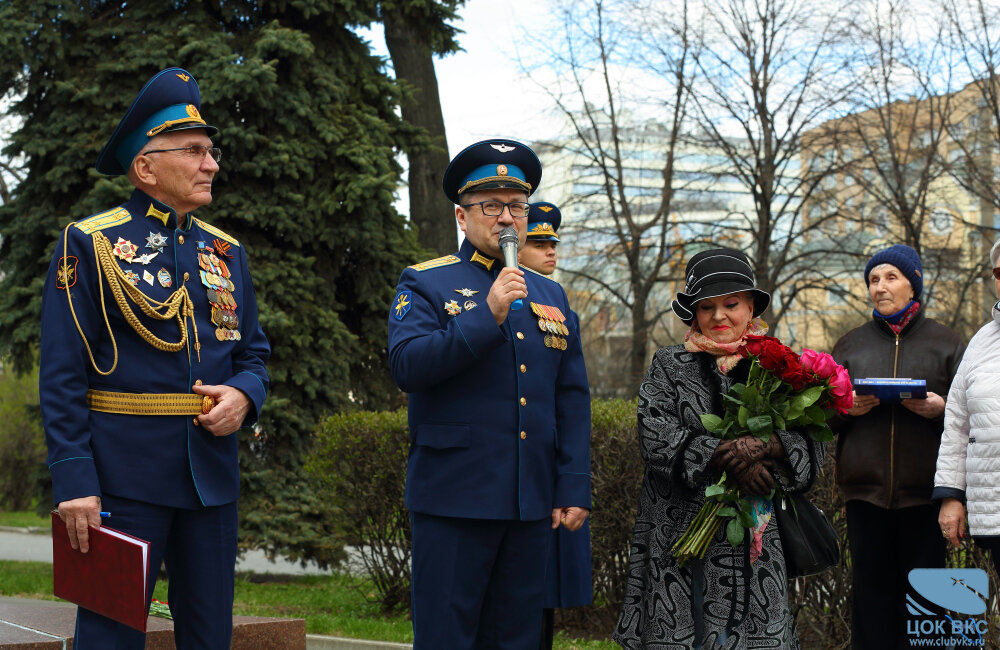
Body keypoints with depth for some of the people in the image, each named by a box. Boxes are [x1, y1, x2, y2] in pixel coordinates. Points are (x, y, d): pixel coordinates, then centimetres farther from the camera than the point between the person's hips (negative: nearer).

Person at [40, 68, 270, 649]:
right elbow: (63, 376, -7)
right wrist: (75, 481, -15)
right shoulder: (91, 244, -2)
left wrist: (244, 396, -6)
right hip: (125, 477, -5)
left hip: (213, 471, 6)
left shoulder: (226, 251, 14)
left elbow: (254, 352, 19)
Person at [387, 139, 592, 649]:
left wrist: (574, 489, 6)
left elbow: (572, 400, 14)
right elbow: (407, 367, -14)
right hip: (454, 501, -5)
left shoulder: (550, 296, 17)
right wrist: (487, 316, -20)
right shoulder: (425, 286, 3)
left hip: (532, 507, 5)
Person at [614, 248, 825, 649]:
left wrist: (765, 447, -19)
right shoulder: (669, 367, 8)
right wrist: (728, 457, -16)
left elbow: (811, 446, 1)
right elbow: (656, 438, -7)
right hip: (682, 532, -1)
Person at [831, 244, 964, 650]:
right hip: (866, 490, 2)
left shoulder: (946, 344, 11)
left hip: (925, 492, -2)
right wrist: (846, 408, -6)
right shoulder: (851, 345, 17)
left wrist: (940, 409, -12)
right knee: (872, 597, 1)